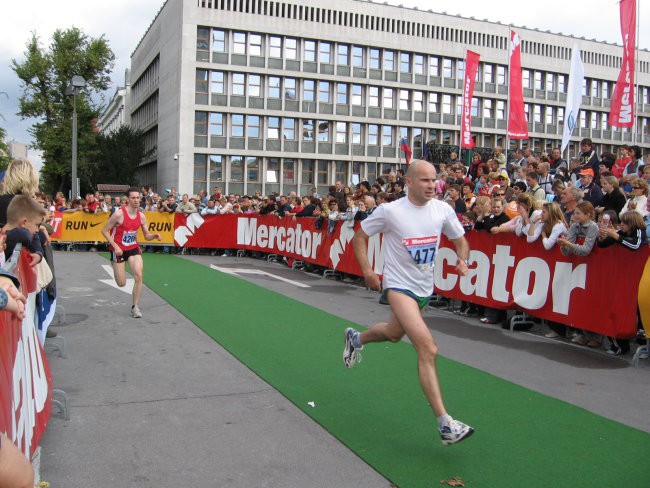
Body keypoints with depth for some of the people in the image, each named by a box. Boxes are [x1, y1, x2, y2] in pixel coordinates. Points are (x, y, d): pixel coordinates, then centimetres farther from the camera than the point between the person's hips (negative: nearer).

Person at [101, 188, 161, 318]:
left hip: (133, 248, 3)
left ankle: (135, 306, -3)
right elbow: (104, 231, -11)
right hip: (118, 249, -3)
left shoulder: (141, 216, -3)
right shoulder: (119, 214, -18)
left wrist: (154, 236, -16)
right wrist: (115, 246, -19)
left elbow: (146, 236, 7)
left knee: (138, 275, -17)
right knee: (121, 283, 4)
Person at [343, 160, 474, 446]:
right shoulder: (390, 211, -14)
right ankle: (445, 424, -19)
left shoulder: (443, 210, -4)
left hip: (425, 288, 6)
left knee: (394, 334, 28)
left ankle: (356, 339, 61)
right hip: (398, 285, -6)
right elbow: (359, 237, -1)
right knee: (428, 349, -21)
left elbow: (460, 241, 10)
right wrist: (367, 271, -12)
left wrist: (462, 260, -11)